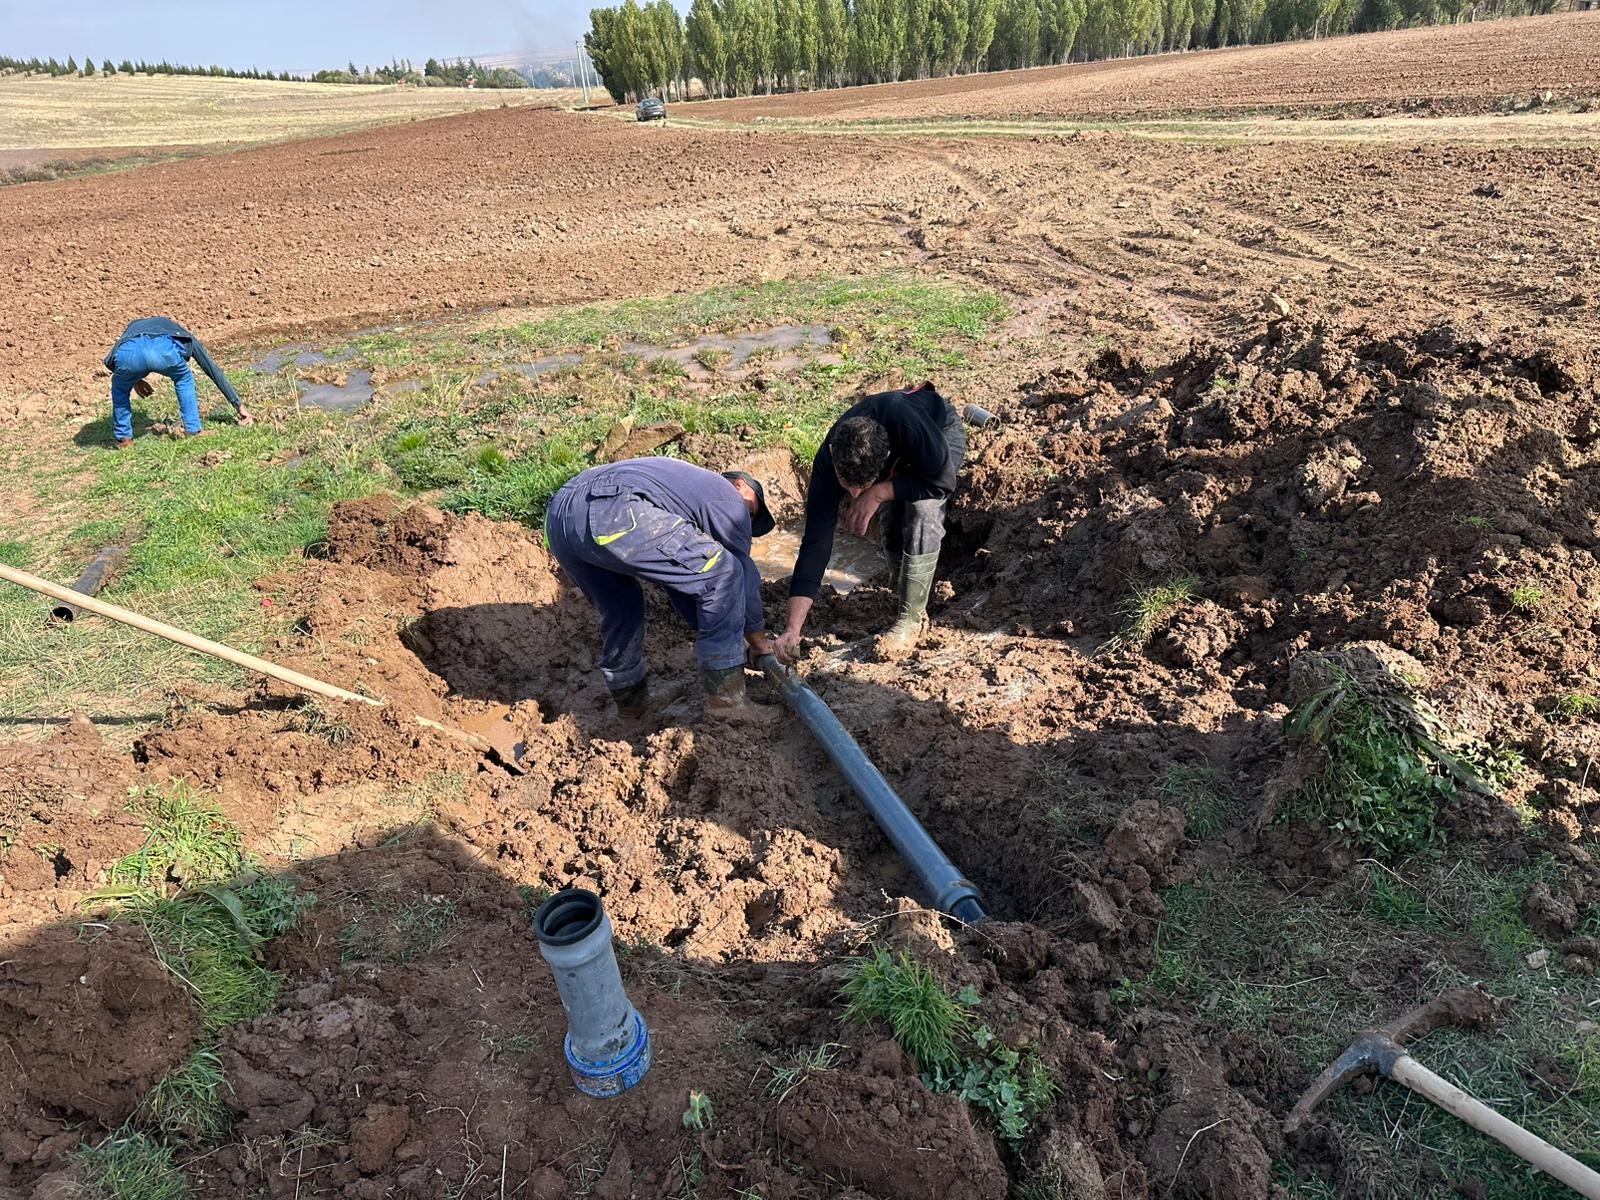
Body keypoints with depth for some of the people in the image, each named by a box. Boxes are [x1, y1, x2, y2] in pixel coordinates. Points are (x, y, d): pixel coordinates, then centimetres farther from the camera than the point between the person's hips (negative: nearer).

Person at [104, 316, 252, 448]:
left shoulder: (134, 325, 46)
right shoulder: (183, 334, 42)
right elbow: (213, 370, 42)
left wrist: (135, 379, 38)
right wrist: (239, 406, 44)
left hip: (128, 352, 2)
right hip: (164, 349, -2)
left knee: (120, 387, 34)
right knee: (184, 380, 33)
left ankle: (124, 438, 31)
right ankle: (193, 431, 27)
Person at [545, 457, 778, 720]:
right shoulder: (729, 499, 17)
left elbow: (683, 578, 42)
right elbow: (745, 574, 18)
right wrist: (759, 641, 31)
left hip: (557, 516, 10)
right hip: (613, 513, -10)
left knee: (620, 607, 31)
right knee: (723, 574, 0)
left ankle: (630, 699, 42)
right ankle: (725, 697, 5)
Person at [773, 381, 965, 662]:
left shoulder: (908, 425, -47)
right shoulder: (828, 460, -35)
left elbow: (942, 481, -31)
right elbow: (816, 541, -35)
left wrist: (878, 493, -39)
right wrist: (793, 629, -39)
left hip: (942, 432, -4)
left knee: (922, 511, -25)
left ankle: (912, 617, -13)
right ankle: (901, 586, 32)